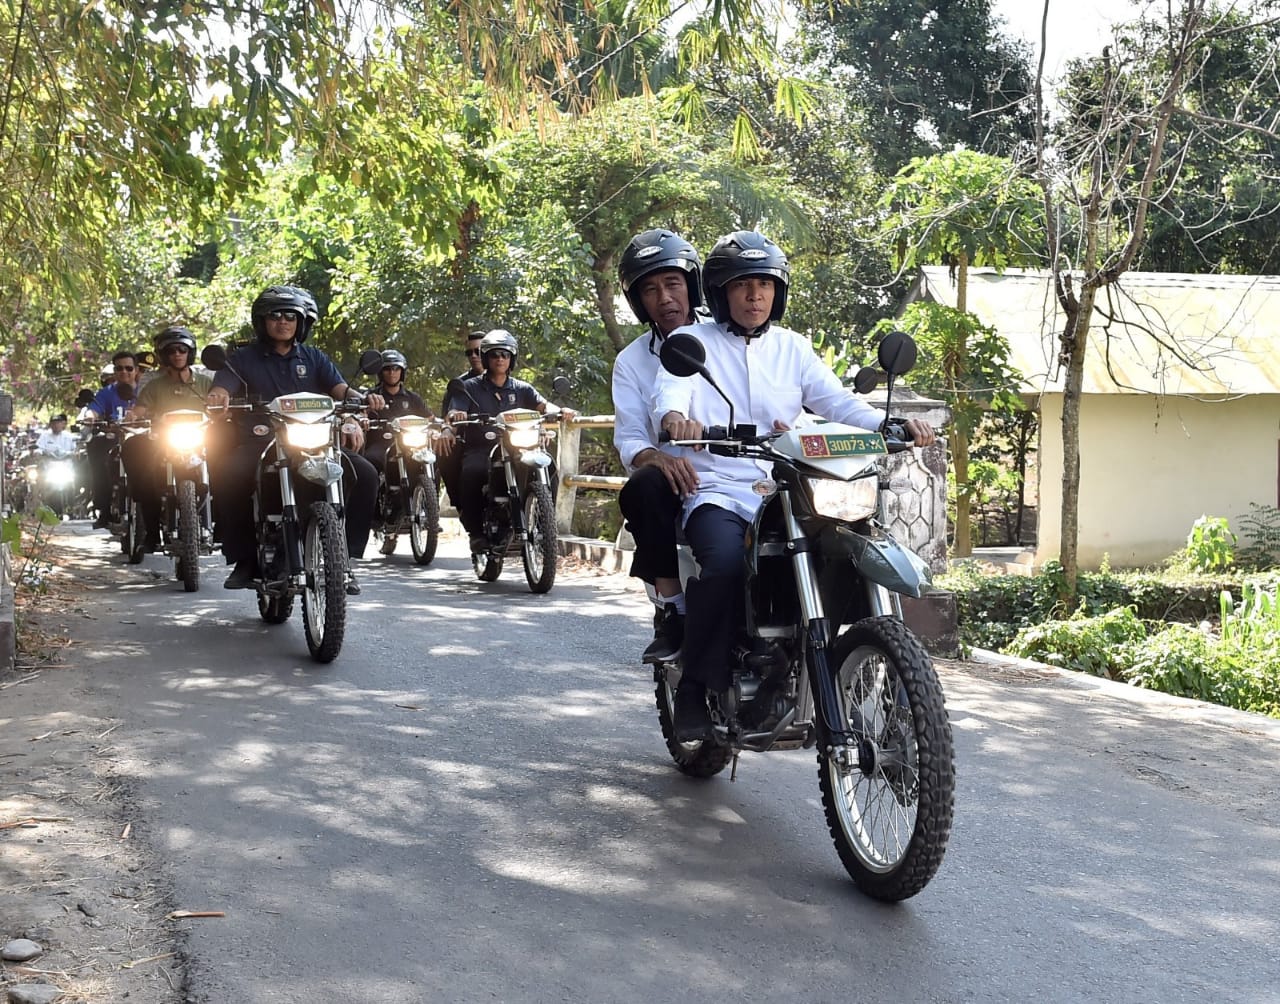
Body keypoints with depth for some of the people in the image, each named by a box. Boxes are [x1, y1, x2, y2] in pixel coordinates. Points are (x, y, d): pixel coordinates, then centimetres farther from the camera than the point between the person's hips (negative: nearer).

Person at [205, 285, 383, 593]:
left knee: (365, 474, -23)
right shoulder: (243, 359, 12)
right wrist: (218, 397, -31)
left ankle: (345, 556, -14)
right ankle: (244, 558, -19)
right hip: (258, 442, -1)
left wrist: (362, 398, -23)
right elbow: (221, 388, -4)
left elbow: (340, 389, 2)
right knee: (225, 473, -33)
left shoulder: (314, 358, 17)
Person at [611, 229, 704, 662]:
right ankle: (671, 613, -24)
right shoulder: (632, 361, 10)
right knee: (643, 487, -35)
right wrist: (656, 457, -27)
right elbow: (628, 439, -2)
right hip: (677, 481, 0)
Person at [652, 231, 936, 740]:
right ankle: (694, 687, -17)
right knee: (724, 560, -34)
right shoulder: (692, 342, 8)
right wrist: (675, 417, -37)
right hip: (716, 491, -4)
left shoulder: (793, 348, 19)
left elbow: (837, 401, 6)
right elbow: (670, 390, -11)